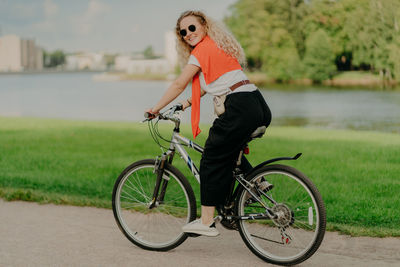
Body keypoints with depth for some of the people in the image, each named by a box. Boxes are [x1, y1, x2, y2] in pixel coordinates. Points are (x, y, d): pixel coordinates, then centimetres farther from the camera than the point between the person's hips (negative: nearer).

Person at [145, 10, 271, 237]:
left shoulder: (202, 50, -3)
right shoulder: (219, 46, 24)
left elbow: (179, 85, 2)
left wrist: (156, 108, 12)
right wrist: (188, 102, 30)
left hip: (240, 109, -9)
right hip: (259, 108, 9)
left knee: (212, 162, 1)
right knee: (229, 152, 31)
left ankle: (207, 222, 5)